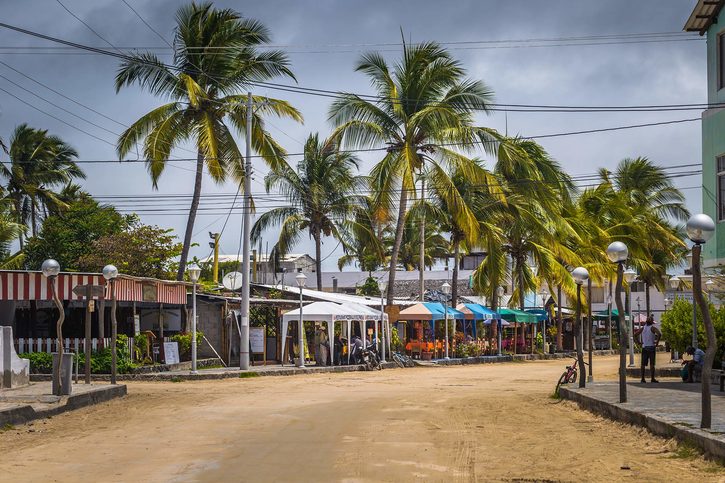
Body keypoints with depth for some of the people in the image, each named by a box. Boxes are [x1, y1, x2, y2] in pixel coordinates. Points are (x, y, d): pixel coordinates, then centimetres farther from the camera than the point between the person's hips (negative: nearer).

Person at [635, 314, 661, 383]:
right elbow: (659, 334, -22)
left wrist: (640, 341, 13)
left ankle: (643, 378, 5)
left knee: (643, 364, 6)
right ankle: (652, 378, -8)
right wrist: (657, 343, -13)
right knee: (652, 364, -5)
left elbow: (635, 334, 13)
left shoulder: (643, 328, 9)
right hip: (651, 347, -4)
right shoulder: (653, 328, -6)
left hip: (644, 347, 4)